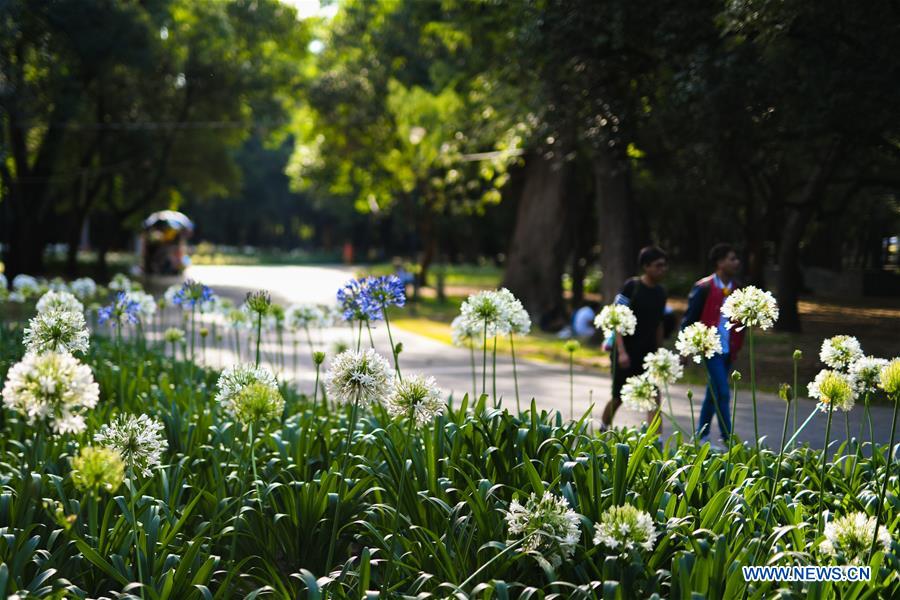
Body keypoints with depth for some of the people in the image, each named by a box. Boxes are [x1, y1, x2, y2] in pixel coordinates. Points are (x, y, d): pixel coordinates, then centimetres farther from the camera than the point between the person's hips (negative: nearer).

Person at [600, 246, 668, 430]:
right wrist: (621, 352, -22)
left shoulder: (660, 292, 7)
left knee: (655, 398, -10)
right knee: (619, 398, 10)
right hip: (628, 354, -4)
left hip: (648, 355, 4)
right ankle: (603, 430, 36)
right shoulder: (631, 286, -11)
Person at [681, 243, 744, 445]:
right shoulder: (703, 288, -10)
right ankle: (728, 440, -9)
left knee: (714, 393, 14)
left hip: (728, 351, 7)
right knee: (722, 392, -12)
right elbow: (689, 319, -7)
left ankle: (701, 436, 25)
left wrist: (736, 348, 9)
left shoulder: (736, 289, 9)